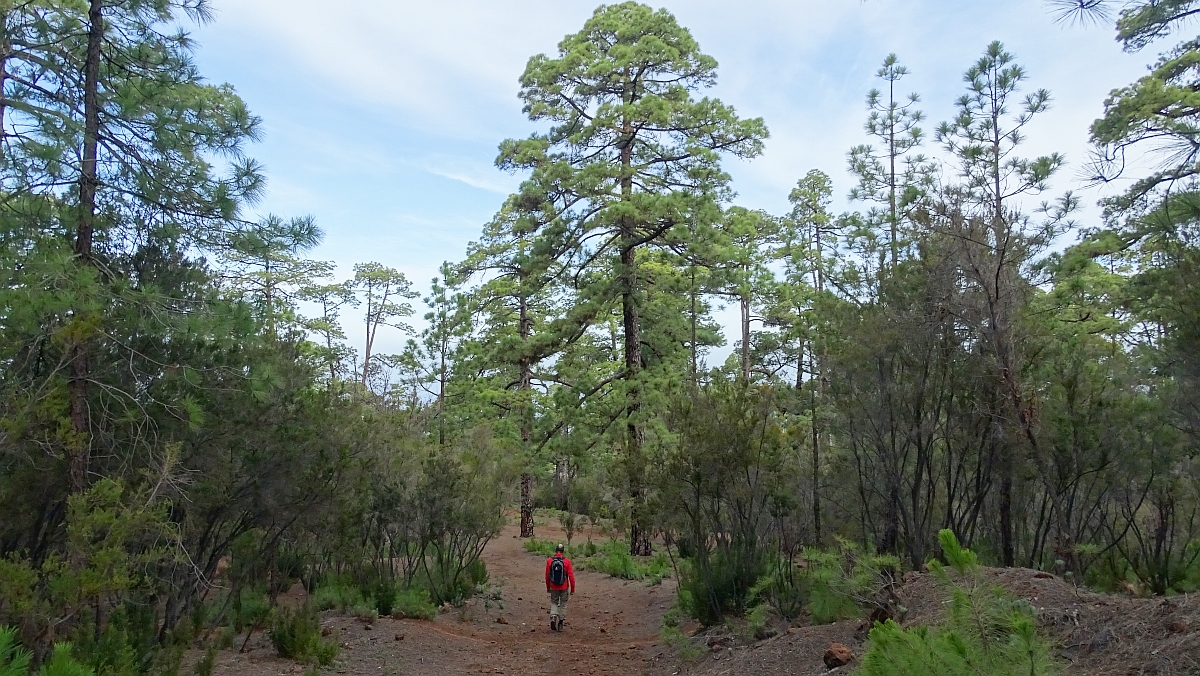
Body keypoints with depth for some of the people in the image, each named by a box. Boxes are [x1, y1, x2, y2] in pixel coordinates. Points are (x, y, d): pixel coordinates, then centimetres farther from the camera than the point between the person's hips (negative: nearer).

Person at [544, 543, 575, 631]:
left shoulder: (549, 561, -6)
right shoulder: (567, 561, -11)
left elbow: (547, 575, 1)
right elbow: (571, 576, -10)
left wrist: (548, 587, 14)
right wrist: (572, 589, -1)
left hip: (553, 587, 1)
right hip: (564, 587, -1)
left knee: (554, 603, 17)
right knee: (563, 604, 13)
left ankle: (553, 617, -5)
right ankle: (560, 623, 17)